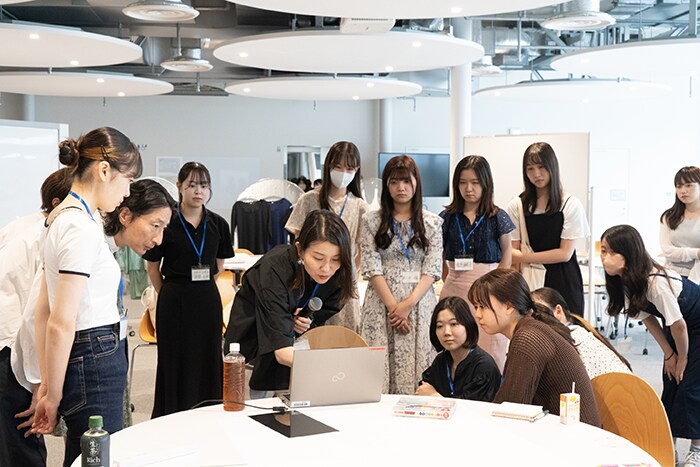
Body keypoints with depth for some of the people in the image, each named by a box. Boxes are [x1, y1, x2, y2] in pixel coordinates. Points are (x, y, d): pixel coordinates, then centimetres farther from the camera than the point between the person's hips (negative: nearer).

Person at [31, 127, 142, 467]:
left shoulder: (62, 218, 12)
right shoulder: (82, 228, -17)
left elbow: (43, 311, 15)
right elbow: (61, 324, -20)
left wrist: (48, 384, 15)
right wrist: (53, 396, -11)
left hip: (83, 360, 9)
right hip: (95, 361, -9)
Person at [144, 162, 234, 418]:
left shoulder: (218, 224, 3)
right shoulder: (166, 223, -7)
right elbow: (152, 267, 3)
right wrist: (170, 294, 10)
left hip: (208, 299, 3)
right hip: (174, 300, -3)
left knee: (207, 359, 7)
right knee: (175, 362, 4)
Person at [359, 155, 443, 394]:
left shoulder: (432, 223, 7)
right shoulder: (371, 221, 5)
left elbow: (432, 271, 1)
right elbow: (372, 269, -2)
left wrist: (408, 304, -11)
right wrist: (393, 306, -10)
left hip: (419, 302, 1)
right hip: (382, 302, 0)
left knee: (417, 370, -1)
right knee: (380, 366, -3)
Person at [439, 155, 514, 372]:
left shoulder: (497, 217, 0)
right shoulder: (447, 217, 5)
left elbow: (506, 251, 9)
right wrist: (448, 282, 2)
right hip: (454, 287, 2)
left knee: (489, 350, -3)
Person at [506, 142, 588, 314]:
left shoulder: (570, 204, -1)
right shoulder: (517, 206, 4)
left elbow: (565, 253, -6)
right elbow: (513, 252, 1)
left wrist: (524, 257, -8)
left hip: (563, 283, -1)